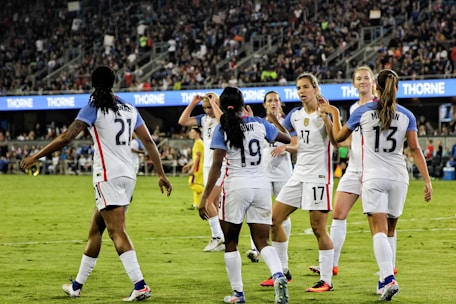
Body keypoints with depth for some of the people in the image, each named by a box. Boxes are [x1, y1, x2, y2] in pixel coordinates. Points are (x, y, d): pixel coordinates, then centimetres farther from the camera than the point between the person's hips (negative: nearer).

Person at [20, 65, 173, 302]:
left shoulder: (93, 108, -6)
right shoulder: (129, 109, 13)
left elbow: (66, 137, -13)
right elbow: (148, 142, 11)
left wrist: (35, 156, -6)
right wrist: (161, 174, 15)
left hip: (108, 176, -7)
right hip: (128, 175, 7)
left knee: (117, 231, -12)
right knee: (95, 228, 16)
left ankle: (140, 285, -24)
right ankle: (77, 285, 24)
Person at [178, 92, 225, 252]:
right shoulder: (204, 119, 11)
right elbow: (183, 121, 5)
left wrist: (214, 103, -22)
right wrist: (193, 104, 0)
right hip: (208, 166, 8)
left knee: (206, 202, -13)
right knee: (214, 204, 8)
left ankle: (218, 237, -6)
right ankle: (222, 241, 12)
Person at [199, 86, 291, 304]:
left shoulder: (222, 129, -5)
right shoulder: (259, 124, 4)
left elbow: (216, 165, -10)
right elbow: (287, 138, 20)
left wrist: (205, 196, -7)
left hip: (236, 187, -3)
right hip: (261, 187, 3)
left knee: (230, 243, 12)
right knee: (262, 242, 6)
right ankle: (278, 276, -22)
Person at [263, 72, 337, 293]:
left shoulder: (325, 113, -10)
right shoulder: (295, 115, 9)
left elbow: (336, 142, -24)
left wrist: (326, 117, -30)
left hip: (319, 177, -7)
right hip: (299, 175, 7)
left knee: (318, 228, -9)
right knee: (274, 220, 6)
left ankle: (326, 280, -1)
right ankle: (282, 271, 18)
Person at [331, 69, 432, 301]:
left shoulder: (363, 112, 1)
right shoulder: (406, 116, 5)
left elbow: (338, 138, 13)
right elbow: (415, 149, -1)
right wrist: (427, 180, -1)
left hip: (374, 178, -3)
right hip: (398, 177, 3)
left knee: (379, 231, -11)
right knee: (389, 230, 16)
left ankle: (389, 279, -28)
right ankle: (385, 277, 19)